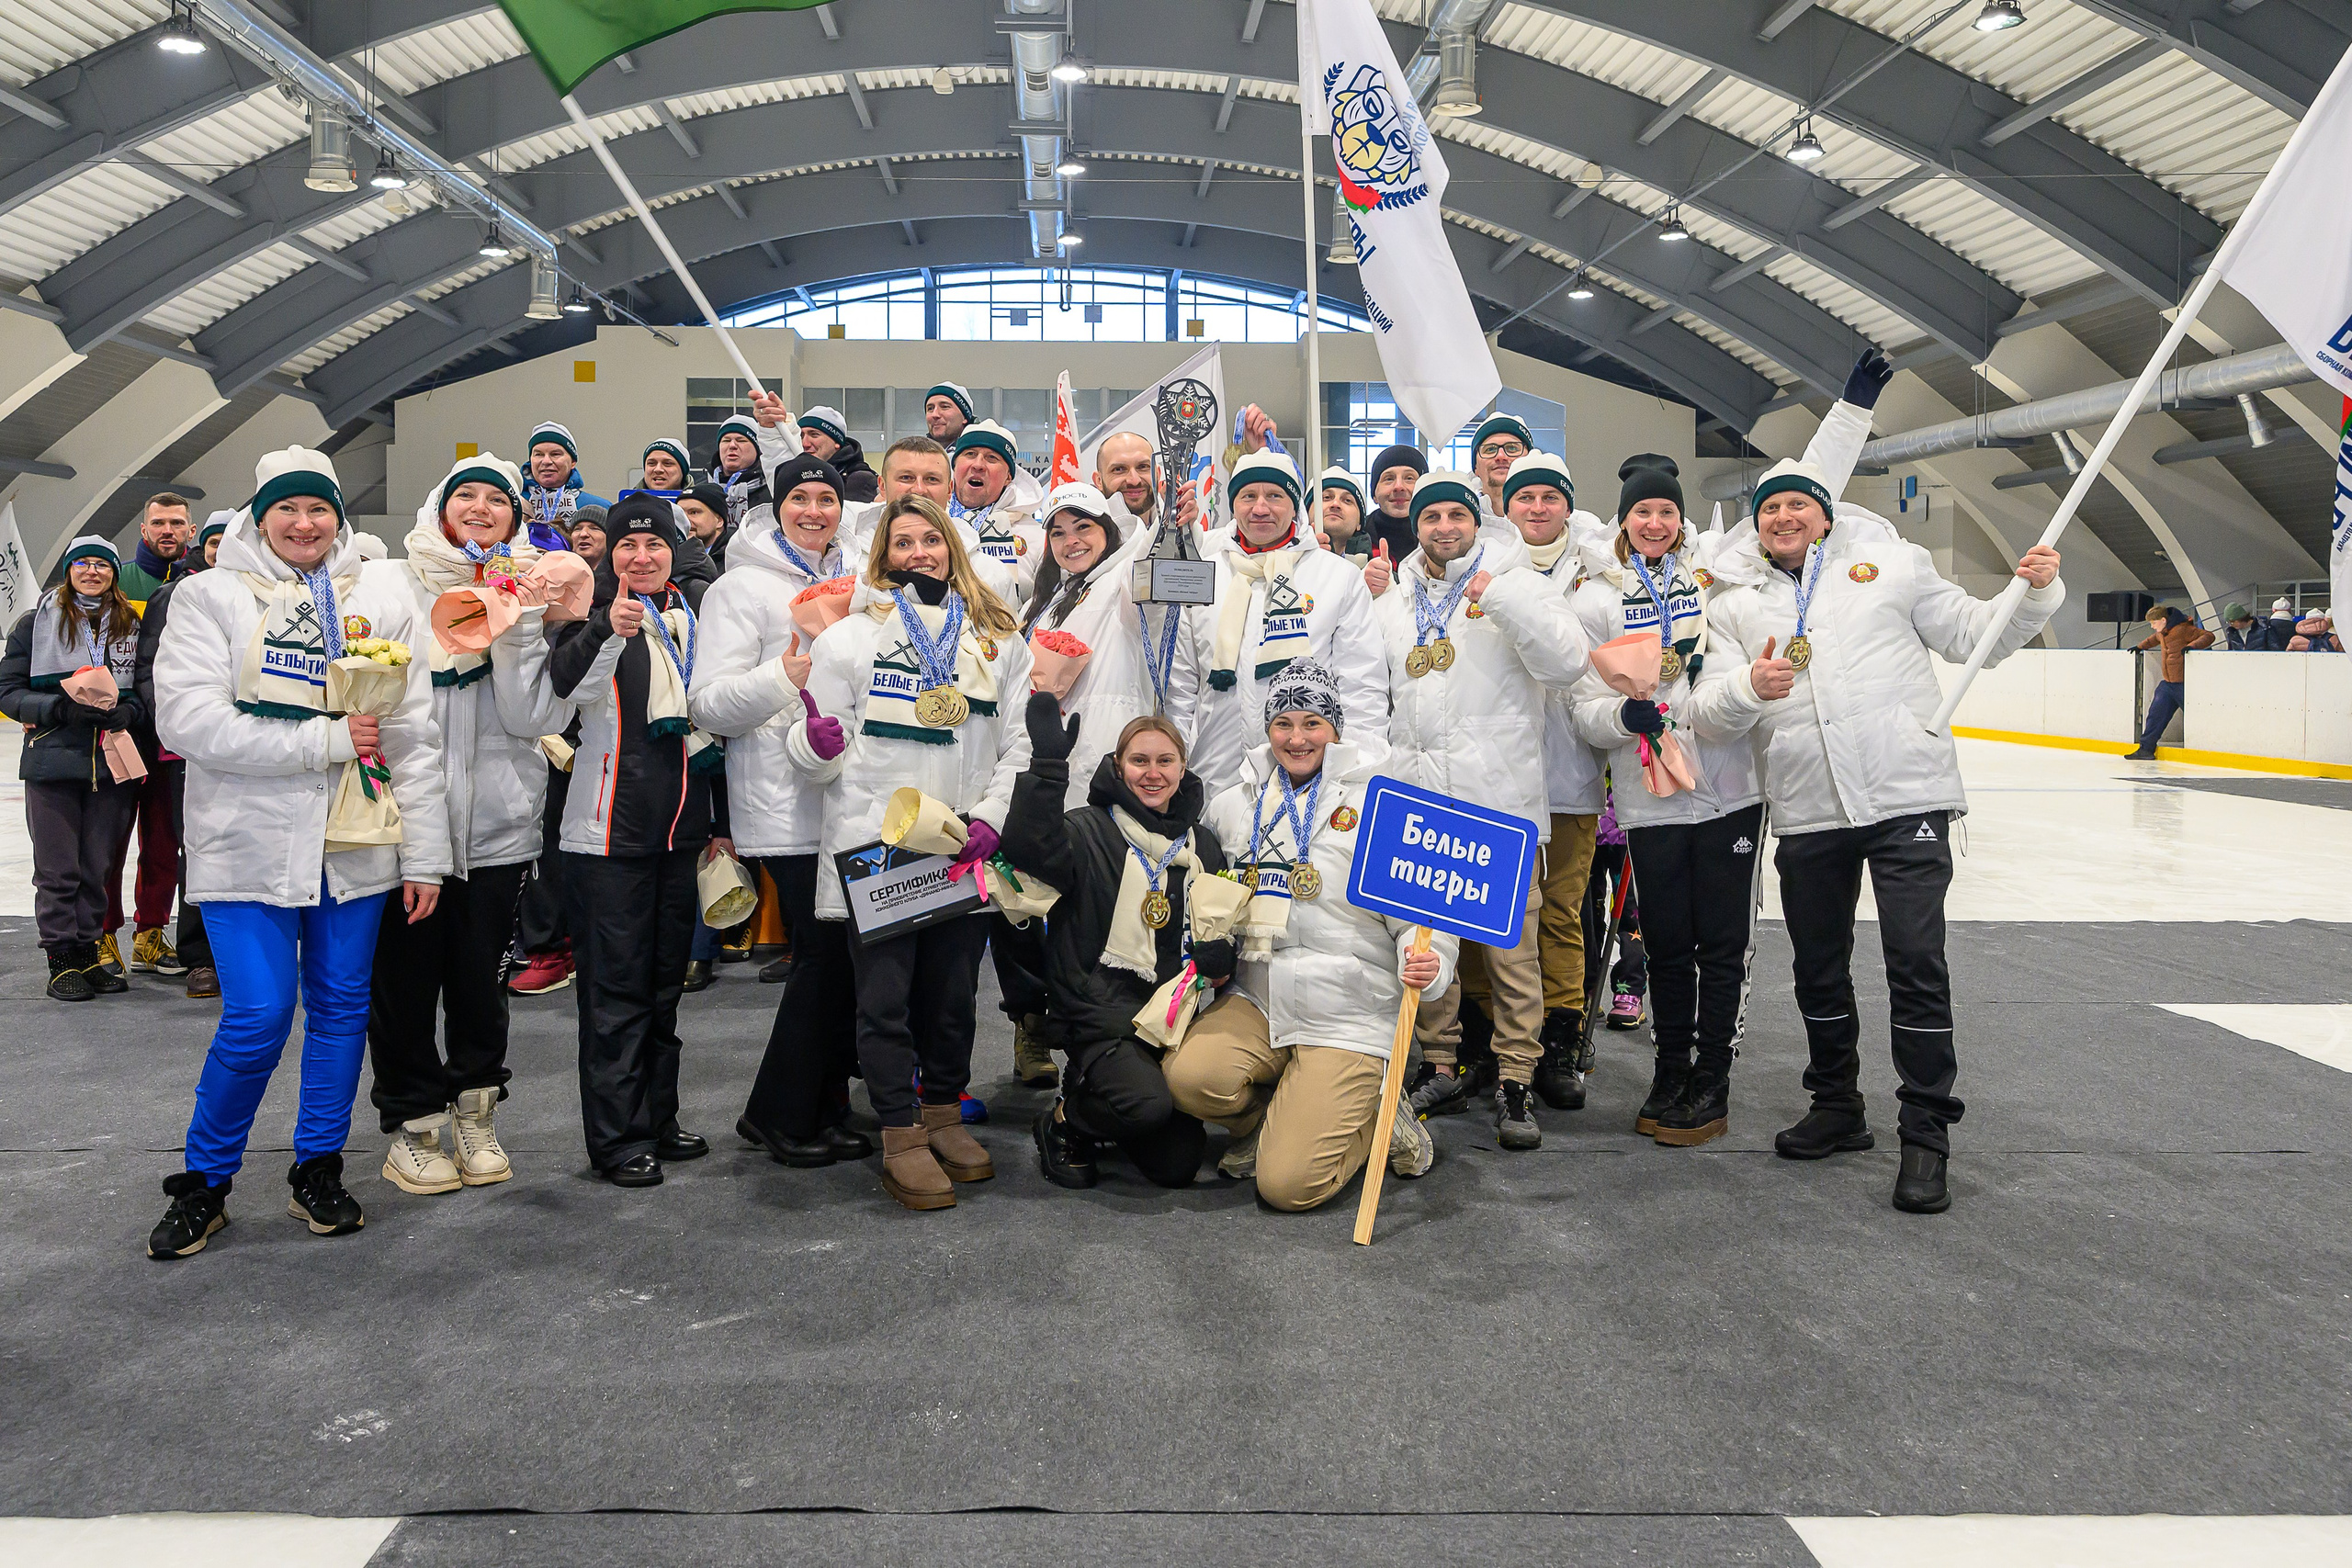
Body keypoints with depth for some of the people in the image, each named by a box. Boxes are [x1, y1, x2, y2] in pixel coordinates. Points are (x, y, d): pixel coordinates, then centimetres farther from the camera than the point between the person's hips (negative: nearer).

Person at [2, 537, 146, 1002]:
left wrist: (124, 712, -11)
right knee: (58, 869, 1)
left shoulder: (132, 626, 10)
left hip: (112, 763, 2)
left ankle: (88, 954, 19)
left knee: (98, 867, 8)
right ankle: (62, 960, 11)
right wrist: (63, 708, -17)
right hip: (53, 761, -2)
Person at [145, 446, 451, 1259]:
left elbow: (414, 740, 7)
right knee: (258, 1017, -8)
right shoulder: (210, 596, 1)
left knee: (341, 1005, 9)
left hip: (354, 847, 3)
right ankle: (204, 1180, 14)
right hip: (248, 846, -3)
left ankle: (318, 1169, 25)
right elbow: (188, 718, -11)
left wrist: (424, 855, 2)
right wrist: (324, 741, -16)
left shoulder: (381, 609, 9)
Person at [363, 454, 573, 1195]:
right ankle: (412, 1123, 21)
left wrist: (515, 627, -12)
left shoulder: (528, 595, 6)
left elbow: (532, 718, -5)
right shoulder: (384, 583, 4)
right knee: (403, 977, 5)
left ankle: (475, 1115, 26)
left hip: (495, 821, 1)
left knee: (482, 979, 10)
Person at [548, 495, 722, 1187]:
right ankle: (617, 1138, 5)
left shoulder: (698, 610, 11)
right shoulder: (592, 612, -4)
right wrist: (608, 631, -41)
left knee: (665, 981, 13)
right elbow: (568, 689, -24)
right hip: (611, 829, -6)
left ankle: (658, 1121, 24)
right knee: (616, 986, -3)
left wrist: (720, 818, 17)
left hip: (682, 829, 6)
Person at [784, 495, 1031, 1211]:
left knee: (954, 991, 11)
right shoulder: (850, 637, 2)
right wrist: (816, 742, -23)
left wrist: (987, 819, -6)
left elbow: (1018, 744, 8)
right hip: (875, 848, -2)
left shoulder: (998, 639, 9)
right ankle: (902, 1139, 10)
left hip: (964, 851, 3)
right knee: (885, 997, -1)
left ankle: (944, 1115, 28)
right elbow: (820, 763, 1)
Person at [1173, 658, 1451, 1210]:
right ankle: (1270, 1120, 7)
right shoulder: (1234, 806, 11)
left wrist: (1428, 963, -25)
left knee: (1288, 1184, -15)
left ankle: (1371, 1119, 16)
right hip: (1253, 1000, 4)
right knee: (1189, 1076, -27)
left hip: (1346, 1017, -4)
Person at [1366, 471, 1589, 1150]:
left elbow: (1567, 662, -8)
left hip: (1499, 797, -4)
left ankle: (1516, 1080, 4)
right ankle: (1437, 1063, 21)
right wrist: (1371, 604, 10)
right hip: (1414, 795, 4)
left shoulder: (1514, 581, 6)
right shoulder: (1395, 597, 18)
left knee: (1510, 944, -4)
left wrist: (1503, 596, -16)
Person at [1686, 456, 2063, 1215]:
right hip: (1806, 813, 3)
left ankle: (1926, 1136, 6)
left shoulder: (1892, 563, 8)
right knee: (1818, 967, 14)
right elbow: (1709, 714, 2)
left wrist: (2035, 593, -7)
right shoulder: (1735, 604, 12)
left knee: (1916, 964, -6)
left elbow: (1974, 633, 10)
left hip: (1906, 797, -3)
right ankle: (1837, 1107, 33)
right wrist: (1749, 688, -19)